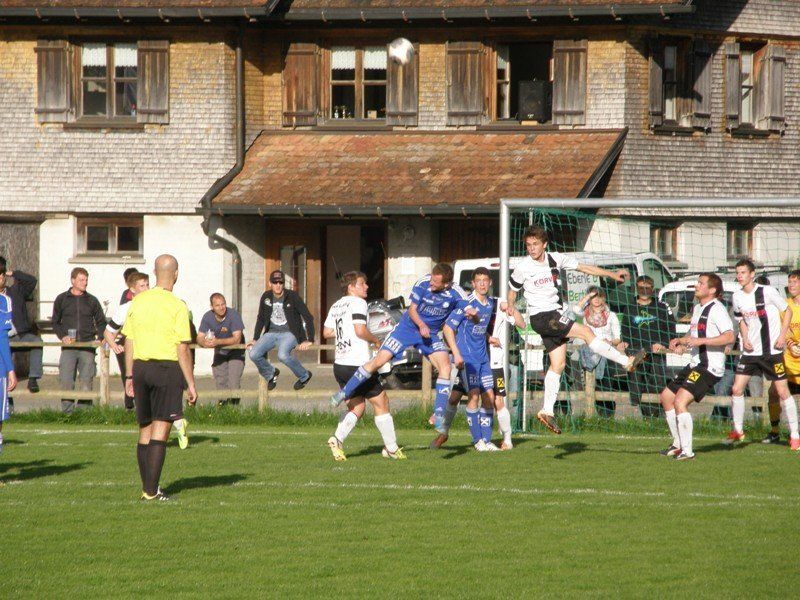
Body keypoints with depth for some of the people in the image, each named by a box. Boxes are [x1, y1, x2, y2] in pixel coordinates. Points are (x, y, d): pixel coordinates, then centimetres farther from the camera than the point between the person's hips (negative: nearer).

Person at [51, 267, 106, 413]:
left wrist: (99, 337, -1)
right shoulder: (62, 299, 8)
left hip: (87, 347, 1)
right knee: (66, 382, -9)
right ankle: (67, 411, -4)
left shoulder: (92, 301, 10)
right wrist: (63, 336, -4)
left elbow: (101, 323, 17)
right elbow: (55, 323, 13)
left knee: (86, 382, -2)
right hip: (68, 347, -1)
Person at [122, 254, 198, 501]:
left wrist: (129, 376, 17)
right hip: (168, 368, -5)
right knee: (160, 431, -4)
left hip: (140, 367, 5)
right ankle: (151, 490, -9)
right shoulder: (177, 307, -10)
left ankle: (147, 488, 17)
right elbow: (183, 349, -11)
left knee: (145, 430, 13)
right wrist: (190, 383, -6)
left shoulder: (138, 302, 6)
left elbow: (128, 341, 10)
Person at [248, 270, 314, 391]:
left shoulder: (292, 297, -10)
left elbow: (308, 317, -9)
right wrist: (255, 339, 13)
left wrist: (308, 340, -16)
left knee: (283, 355, -34)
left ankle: (304, 375, -7)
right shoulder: (266, 297, 3)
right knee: (254, 354, -17)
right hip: (271, 333, 5)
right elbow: (260, 319, 18)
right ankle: (270, 374, 13)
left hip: (289, 333, -5)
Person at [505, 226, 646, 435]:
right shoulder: (523, 267, -7)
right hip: (541, 316, -6)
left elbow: (584, 267, 7)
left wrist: (612, 274, 1)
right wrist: (510, 307, -14)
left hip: (557, 314, 6)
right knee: (585, 332, -16)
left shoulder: (555, 259, 3)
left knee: (558, 364, 6)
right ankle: (627, 362, -11)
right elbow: (512, 290, 6)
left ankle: (547, 411, 10)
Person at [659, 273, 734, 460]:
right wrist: (682, 341, 14)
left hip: (710, 366, -11)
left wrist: (700, 341, -29)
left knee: (680, 401, -23)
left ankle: (687, 451, -20)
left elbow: (729, 337, -27)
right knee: (666, 397, 17)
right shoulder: (698, 307, 16)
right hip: (695, 364, 11)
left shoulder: (716, 309, -15)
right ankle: (678, 444, 27)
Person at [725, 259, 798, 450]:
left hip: (772, 350, -5)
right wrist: (745, 339, 1)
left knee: (782, 391, -6)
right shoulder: (737, 297, 4)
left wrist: (782, 336, -12)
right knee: (737, 389, -1)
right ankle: (738, 430, 15)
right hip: (750, 352, 5)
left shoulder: (767, 292, -11)